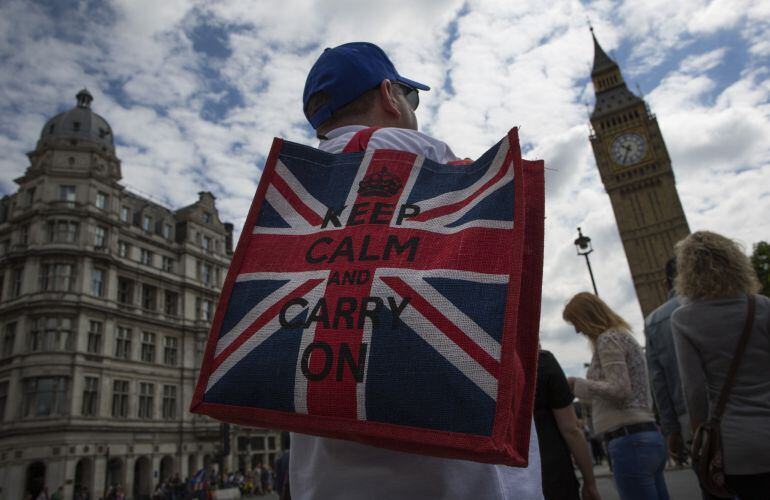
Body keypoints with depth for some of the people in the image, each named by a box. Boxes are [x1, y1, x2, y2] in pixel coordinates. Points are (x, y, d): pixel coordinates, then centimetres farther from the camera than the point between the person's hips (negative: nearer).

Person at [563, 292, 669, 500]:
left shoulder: (608, 339, -9)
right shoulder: (623, 335, 20)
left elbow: (618, 389, -19)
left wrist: (577, 384, -11)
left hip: (629, 441, -10)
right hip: (648, 436, 10)